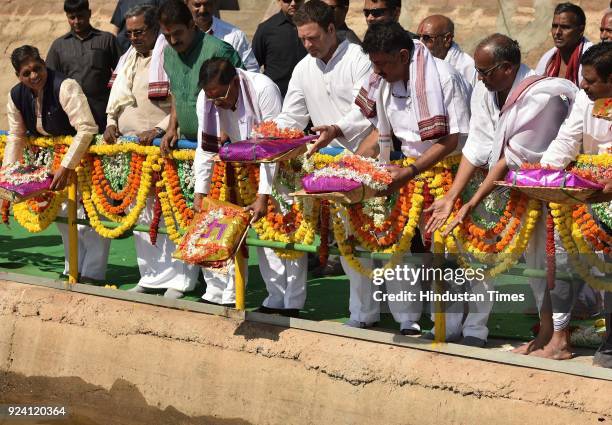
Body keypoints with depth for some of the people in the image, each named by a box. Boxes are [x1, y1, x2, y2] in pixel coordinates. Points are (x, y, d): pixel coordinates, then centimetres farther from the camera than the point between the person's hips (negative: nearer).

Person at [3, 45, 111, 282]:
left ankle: (92, 274, -5)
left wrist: (66, 168, -37)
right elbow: (16, 137, 3)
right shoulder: (16, 96, -7)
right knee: (63, 216, 13)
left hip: (83, 155, -7)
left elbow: (86, 129, -34)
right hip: (53, 159, 8)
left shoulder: (65, 87, -29)